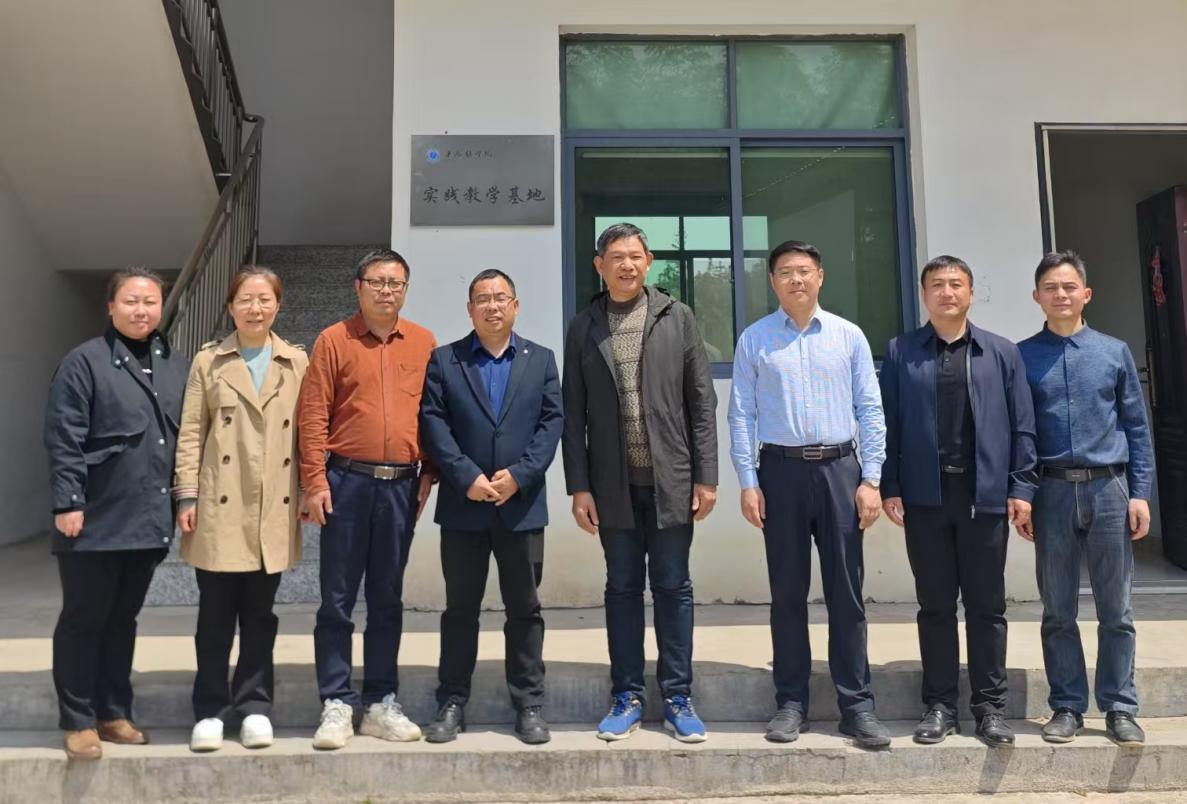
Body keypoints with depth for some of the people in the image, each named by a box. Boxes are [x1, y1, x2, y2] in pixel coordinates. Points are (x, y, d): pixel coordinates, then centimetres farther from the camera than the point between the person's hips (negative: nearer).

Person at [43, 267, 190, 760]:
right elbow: (64, 440, -9)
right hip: (96, 519, -5)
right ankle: (78, 721, 17)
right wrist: (67, 503, -14)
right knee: (82, 620, 6)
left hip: (150, 519, 5)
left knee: (123, 619, 15)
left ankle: (114, 713, 26)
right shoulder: (84, 362, -5)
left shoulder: (177, 367, 11)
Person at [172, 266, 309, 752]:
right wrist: (187, 496, -4)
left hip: (275, 508, 1)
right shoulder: (209, 361, 5)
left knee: (260, 613, 10)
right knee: (216, 614, 6)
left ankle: (254, 704, 21)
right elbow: (191, 433, 2)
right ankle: (210, 710, 18)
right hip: (221, 506, -1)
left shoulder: (297, 362, 7)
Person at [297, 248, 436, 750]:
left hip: (401, 486, 2)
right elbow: (312, 416, -3)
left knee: (387, 600, 11)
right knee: (337, 599, 4)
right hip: (347, 482, -2)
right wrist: (315, 482, -9)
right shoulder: (334, 341, 1)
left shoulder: (424, 344, 7)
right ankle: (337, 704, 15)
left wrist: (428, 474, 3)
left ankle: (381, 703, 21)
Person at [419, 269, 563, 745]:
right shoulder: (444, 360, 6)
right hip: (463, 505, 0)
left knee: (525, 608, 7)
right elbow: (433, 423, -3)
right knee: (460, 609, 8)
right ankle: (452, 705, 18)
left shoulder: (541, 360, 10)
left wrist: (519, 474, -12)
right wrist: (467, 478, -14)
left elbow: (551, 422, 1)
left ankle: (529, 706, 17)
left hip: (522, 504, 1)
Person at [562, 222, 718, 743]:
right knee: (622, 588, 9)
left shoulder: (677, 318, 4)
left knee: (672, 587, 6)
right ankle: (627, 697, 20)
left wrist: (706, 475, -4)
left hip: (670, 479, -1)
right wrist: (579, 485, -2)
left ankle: (678, 698, 17)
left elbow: (702, 401, 2)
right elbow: (573, 413, 4)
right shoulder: (583, 327, 6)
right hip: (613, 483, 1)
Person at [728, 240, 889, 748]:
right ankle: (791, 702, 18)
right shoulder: (754, 340, 4)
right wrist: (748, 483, -4)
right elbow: (741, 415, 2)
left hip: (839, 468, 1)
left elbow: (870, 411, 5)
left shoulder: (848, 336, 6)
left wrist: (871, 480, -2)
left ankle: (856, 705, 13)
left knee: (846, 591, 4)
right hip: (781, 470, 0)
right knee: (787, 592, 7)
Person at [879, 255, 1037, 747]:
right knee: (935, 605, 8)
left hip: (985, 496, 0)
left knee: (987, 606, 8)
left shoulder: (1001, 353, 7)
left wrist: (1021, 488, -2)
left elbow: (1022, 426, 5)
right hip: (925, 497, 0)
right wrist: (890, 488, -3)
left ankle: (990, 706, 20)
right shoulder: (900, 352, 5)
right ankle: (940, 705, 19)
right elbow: (889, 425, 2)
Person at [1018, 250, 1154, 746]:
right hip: (1052, 491, -1)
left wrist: (1140, 493, 1)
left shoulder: (1114, 352, 6)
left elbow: (1136, 426, 7)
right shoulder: (1022, 356, 3)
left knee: (1115, 609, 7)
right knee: (1059, 610, 8)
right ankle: (1067, 706, 19)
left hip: (1108, 488, 1)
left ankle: (1120, 709, 19)